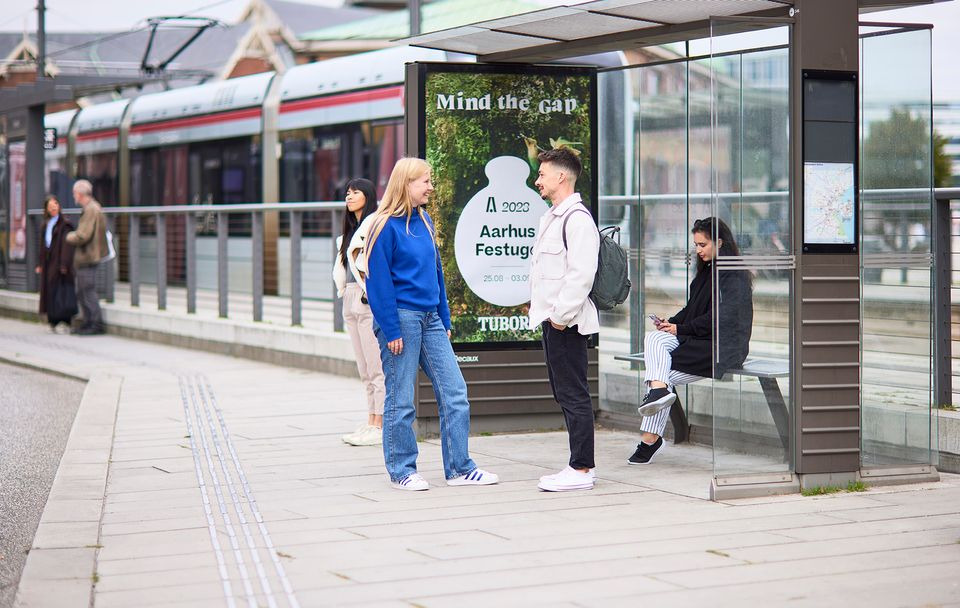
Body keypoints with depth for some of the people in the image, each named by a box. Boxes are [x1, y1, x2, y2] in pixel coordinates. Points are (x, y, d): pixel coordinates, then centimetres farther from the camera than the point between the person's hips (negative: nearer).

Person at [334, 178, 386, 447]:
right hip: (351, 301, 9)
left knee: (376, 367, -7)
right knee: (365, 370, 10)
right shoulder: (350, 231, 19)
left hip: (371, 302, -9)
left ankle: (379, 427, -7)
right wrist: (342, 288, 13)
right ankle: (371, 423, 13)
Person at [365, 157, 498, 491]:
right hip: (401, 318, -7)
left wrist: (444, 320, 15)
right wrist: (391, 330, -15)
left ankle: (459, 468, 11)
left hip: (430, 319, 7)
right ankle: (401, 472, 12)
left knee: (454, 392, 4)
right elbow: (378, 282, -12)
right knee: (401, 401, 1)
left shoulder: (424, 222, 13)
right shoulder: (386, 226, -10)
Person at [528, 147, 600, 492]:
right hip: (552, 320, 11)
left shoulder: (577, 218, -14)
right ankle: (579, 466, 19)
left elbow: (582, 273, -22)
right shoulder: (552, 217, 19)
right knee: (564, 395, 13)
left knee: (574, 395, -8)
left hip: (567, 322, -11)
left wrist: (562, 314, -21)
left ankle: (581, 470, -5)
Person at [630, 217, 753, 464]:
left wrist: (681, 329, -14)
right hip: (693, 339, 8)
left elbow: (720, 318, -17)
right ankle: (659, 389, -40)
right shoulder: (706, 271, 19)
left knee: (666, 374, -21)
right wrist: (671, 323, 1)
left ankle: (650, 440, -20)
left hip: (721, 347, -8)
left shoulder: (734, 276, -9)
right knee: (653, 339, -21)